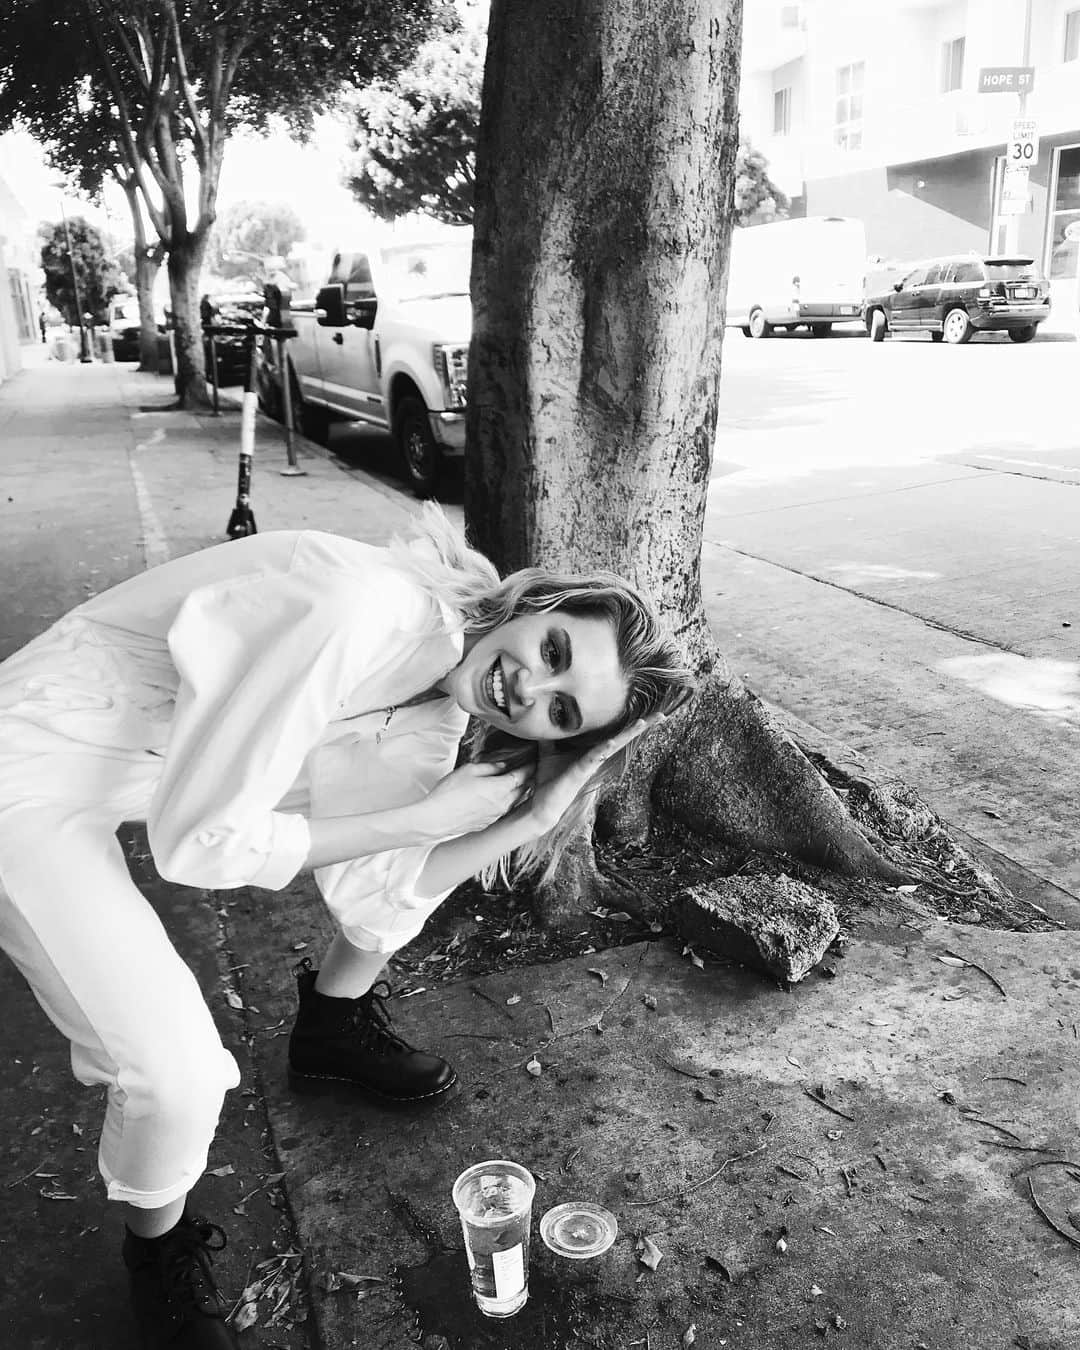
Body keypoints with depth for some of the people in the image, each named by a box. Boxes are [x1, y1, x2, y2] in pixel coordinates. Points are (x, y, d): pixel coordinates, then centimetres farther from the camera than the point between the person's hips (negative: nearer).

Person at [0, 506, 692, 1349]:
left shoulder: (437, 718, -7)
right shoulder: (361, 615, -33)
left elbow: (369, 895, -7)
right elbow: (200, 844, -30)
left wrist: (536, 816, -15)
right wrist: (424, 819, -24)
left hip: (190, 762, 7)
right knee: (181, 1077, -18)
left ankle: (336, 1030, 27)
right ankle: (161, 1251, 15)